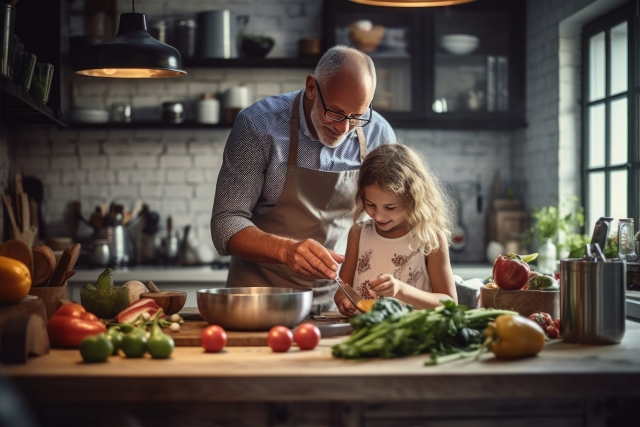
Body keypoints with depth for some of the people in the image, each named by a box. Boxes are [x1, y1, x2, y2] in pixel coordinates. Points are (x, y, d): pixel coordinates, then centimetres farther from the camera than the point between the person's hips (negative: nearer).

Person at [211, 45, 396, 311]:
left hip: (338, 301, 3)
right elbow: (226, 226, -12)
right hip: (260, 297, -3)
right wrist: (287, 250, -30)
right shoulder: (258, 125, -11)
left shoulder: (378, 135, -2)